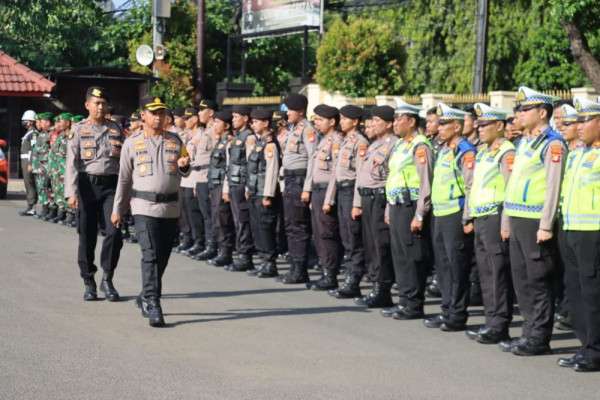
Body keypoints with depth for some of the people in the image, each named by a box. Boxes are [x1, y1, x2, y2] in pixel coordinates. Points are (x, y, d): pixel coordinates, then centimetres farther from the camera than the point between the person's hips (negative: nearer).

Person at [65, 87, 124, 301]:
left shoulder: (116, 130, 10)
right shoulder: (78, 130, 3)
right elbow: (71, 163, -3)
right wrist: (71, 192, -13)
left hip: (110, 185, 1)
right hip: (87, 185, -1)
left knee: (114, 232, -12)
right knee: (87, 236, 4)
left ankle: (107, 279, 4)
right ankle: (89, 283, 16)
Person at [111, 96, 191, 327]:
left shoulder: (175, 141, 10)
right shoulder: (132, 143, 4)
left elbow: (184, 174, 18)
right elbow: (124, 178, 8)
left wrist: (184, 165, -6)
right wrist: (117, 209, 7)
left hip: (171, 207, 4)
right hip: (144, 207, -4)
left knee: (162, 257, 10)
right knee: (151, 256, -14)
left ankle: (145, 297, 29)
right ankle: (153, 306, -15)